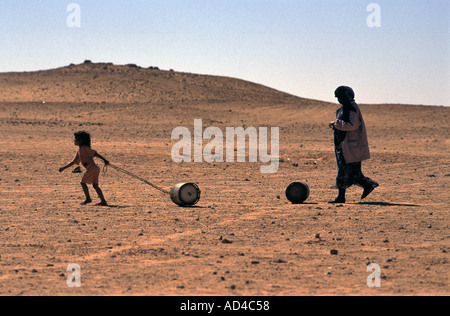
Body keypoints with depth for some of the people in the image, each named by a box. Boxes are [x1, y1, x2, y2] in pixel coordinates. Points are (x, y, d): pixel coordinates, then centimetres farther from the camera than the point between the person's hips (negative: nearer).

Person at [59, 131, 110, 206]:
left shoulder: (85, 148, -4)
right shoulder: (79, 150, 23)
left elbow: (95, 153, -6)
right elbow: (74, 162, 30)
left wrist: (104, 160, -10)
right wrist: (64, 168, 29)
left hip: (92, 168, -9)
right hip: (95, 169, 9)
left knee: (83, 182, 1)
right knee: (95, 185, 7)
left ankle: (88, 199, 8)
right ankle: (103, 201, 4)